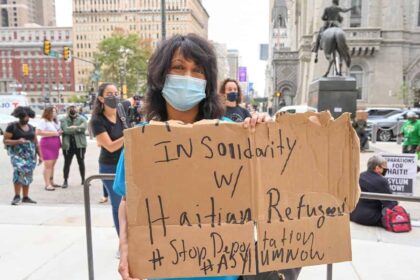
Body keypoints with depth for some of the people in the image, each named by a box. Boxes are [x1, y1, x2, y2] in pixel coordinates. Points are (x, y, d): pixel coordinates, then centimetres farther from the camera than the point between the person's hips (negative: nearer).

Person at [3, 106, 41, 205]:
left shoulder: (31, 128, 13)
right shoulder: (12, 126, -2)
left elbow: (36, 143, 17)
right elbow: (5, 141, -4)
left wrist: (40, 155, 13)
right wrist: (18, 141, -20)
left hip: (30, 154, 5)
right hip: (17, 153, -5)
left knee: (28, 175, 5)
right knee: (19, 171, -23)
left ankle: (25, 197, 12)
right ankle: (17, 196, -15)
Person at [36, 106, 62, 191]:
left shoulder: (56, 121, 19)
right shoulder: (43, 121, -8)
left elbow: (58, 131, 34)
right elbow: (38, 132, -20)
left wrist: (60, 132, 9)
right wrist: (53, 133, -17)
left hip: (55, 145, 8)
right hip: (47, 144, -8)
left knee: (52, 165, 11)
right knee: (48, 165, -10)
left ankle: (51, 182, 18)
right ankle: (47, 184, -9)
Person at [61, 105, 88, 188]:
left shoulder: (81, 118, 3)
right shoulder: (64, 120, 2)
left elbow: (84, 127, -15)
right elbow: (65, 130, -14)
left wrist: (73, 127, -11)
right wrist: (77, 129, -10)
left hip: (80, 144, 0)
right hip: (68, 145, 0)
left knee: (81, 162, 10)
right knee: (67, 163, 4)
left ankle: (83, 180, 22)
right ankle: (65, 181, 13)